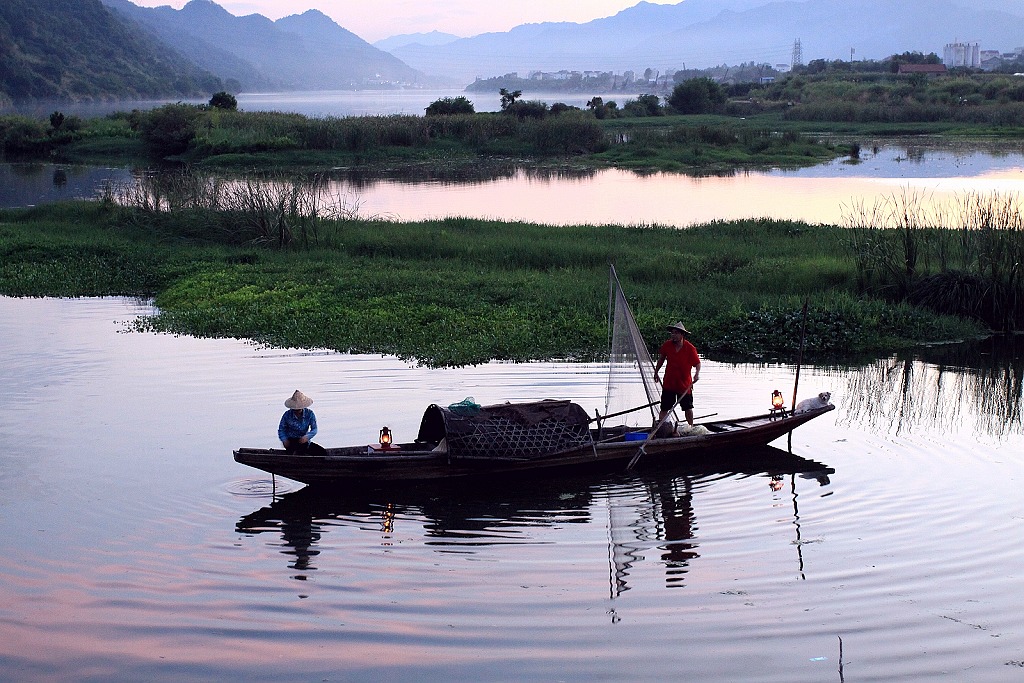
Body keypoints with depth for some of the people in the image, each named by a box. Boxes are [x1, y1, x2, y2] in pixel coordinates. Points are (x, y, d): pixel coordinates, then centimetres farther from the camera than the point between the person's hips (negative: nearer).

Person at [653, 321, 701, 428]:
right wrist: (656, 372, 18)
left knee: (688, 407, 10)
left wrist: (697, 373, -26)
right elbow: (661, 358, 12)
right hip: (669, 382, 2)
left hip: (684, 383, -2)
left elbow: (697, 363, -7)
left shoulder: (690, 348, -14)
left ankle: (691, 427, 25)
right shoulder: (667, 345, -5)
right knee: (664, 407, 4)